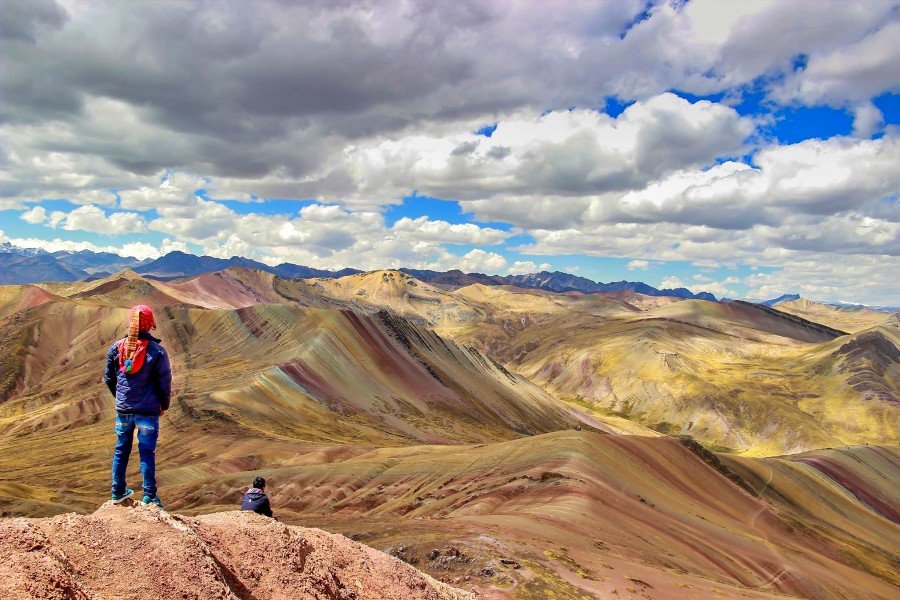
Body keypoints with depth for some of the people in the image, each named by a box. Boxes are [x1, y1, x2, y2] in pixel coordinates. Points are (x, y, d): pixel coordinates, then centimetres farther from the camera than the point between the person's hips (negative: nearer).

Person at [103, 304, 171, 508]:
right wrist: (164, 405, 9)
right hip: (148, 411, -3)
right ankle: (149, 497, 8)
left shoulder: (116, 348, -1)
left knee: (121, 450, 18)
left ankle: (118, 492, 29)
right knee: (147, 453, 4)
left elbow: (109, 378, 9)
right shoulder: (157, 351, -13)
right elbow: (164, 382, -8)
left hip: (122, 410, 4)